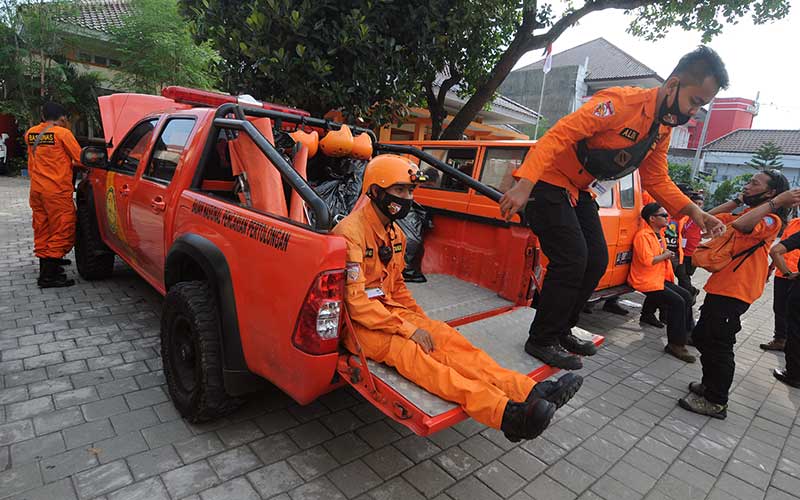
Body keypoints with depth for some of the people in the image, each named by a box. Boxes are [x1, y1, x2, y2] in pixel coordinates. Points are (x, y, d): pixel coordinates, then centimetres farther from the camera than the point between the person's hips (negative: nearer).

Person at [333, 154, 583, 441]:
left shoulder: (394, 234, 12)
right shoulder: (351, 232, -18)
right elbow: (355, 302, -22)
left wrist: (421, 319, 7)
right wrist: (407, 329, -22)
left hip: (390, 311, 8)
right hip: (358, 323, -8)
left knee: (445, 336, -17)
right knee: (410, 351, -33)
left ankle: (529, 392, -27)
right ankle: (505, 413, -51)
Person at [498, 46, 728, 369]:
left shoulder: (663, 130, 5)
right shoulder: (621, 101, -22)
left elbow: (657, 180, 11)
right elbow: (558, 135, -30)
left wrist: (694, 212, -5)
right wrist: (524, 185, -40)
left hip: (579, 190, 9)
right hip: (549, 181, -9)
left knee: (597, 261, 7)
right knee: (572, 261, -14)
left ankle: (560, 330, 22)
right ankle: (541, 340, 1)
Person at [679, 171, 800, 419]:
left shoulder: (770, 220, -10)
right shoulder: (749, 214, 18)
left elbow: (740, 225, -31)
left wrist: (778, 202, -23)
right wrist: (738, 200, 11)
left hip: (733, 293, -9)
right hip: (720, 287, 9)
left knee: (718, 345, -2)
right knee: (701, 336, 17)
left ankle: (716, 402, 11)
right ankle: (710, 385, 33)